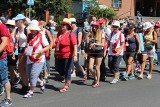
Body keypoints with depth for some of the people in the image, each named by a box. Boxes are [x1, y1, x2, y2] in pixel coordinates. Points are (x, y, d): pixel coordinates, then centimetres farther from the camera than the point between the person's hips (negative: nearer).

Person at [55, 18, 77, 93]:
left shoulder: (71, 34, -14)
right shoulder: (59, 33, 8)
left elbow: (75, 45, -20)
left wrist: (75, 55, -28)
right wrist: (56, 52, 23)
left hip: (68, 56, -7)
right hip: (59, 56, 7)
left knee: (67, 71, 3)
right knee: (59, 70, 13)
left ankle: (66, 86, 17)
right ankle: (68, 80, 38)